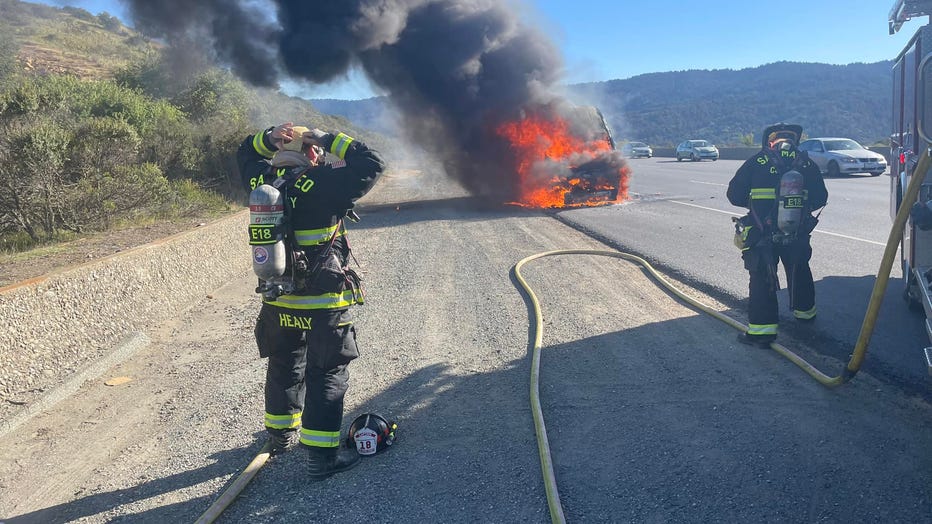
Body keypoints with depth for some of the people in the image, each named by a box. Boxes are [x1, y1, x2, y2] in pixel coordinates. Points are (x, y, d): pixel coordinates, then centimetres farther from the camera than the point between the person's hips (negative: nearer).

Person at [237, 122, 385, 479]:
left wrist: (269, 137, 5)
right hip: (323, 305, -6)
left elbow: (246, 154, 23)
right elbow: (372, 164, -14)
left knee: (283, 368, 22)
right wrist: (331, 141, -6)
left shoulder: (262, 183, 2)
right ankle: (322, 455, 6)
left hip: (276, 302, 7)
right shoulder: (322, 185, -17)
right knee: (327, 375, 3)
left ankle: (281, 433, 41)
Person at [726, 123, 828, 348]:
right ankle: (805, 311, 45)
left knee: (761, 278, 1)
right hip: (797, 235, 3)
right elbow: (820, 197, 8)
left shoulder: (757, 162, -2)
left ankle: (762, 329, -2)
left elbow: (734, 195, -2)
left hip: (761, 234, -3)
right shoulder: (806, 164, 5)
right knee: (799, 271, 24)